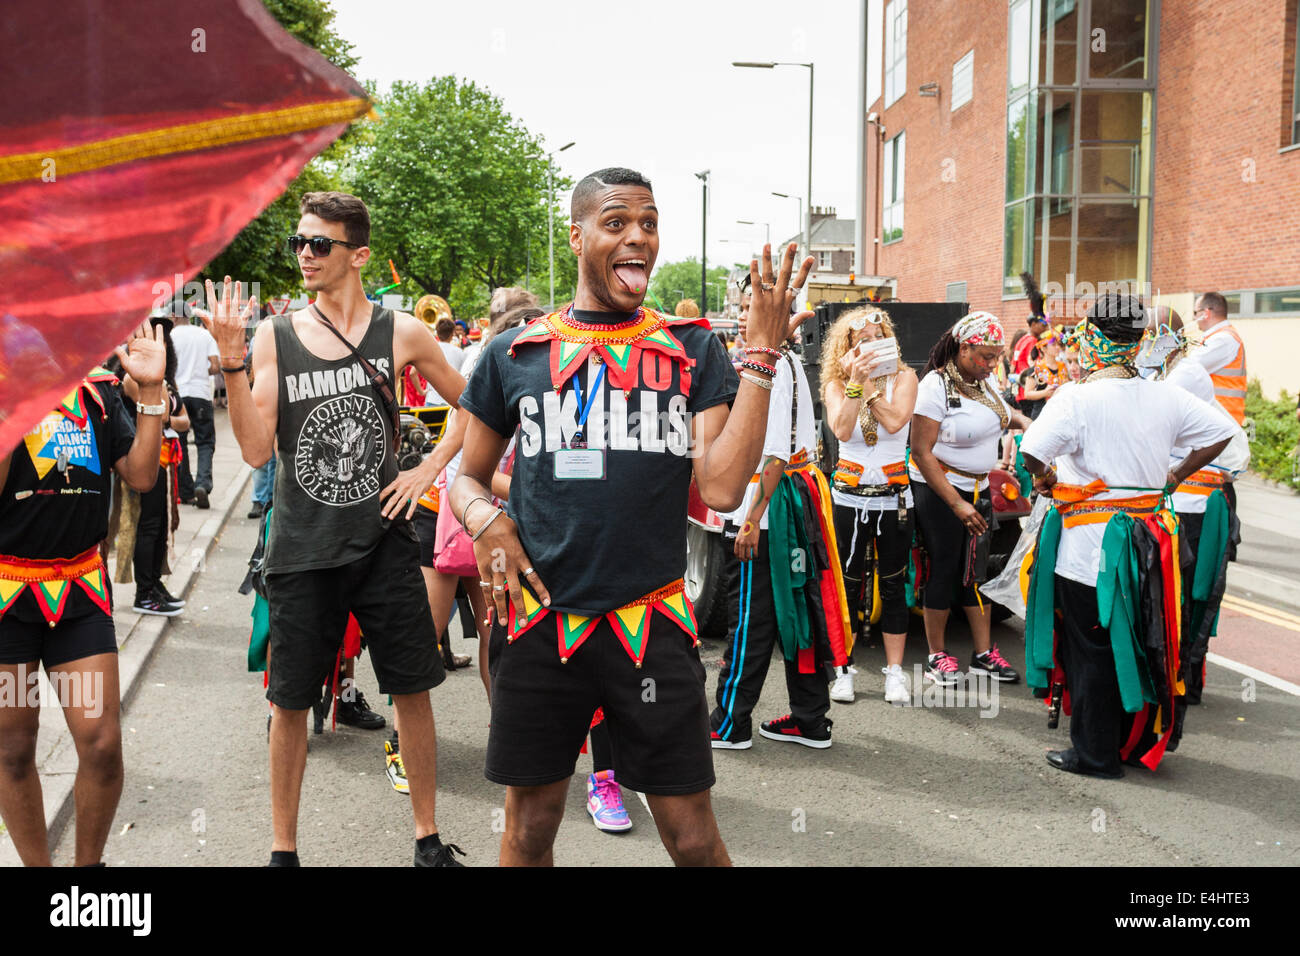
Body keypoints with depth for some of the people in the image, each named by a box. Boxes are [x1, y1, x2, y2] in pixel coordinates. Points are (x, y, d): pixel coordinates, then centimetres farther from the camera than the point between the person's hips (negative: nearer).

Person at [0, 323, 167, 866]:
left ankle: (88, 862, 19)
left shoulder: (97, 390, 7)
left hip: (79, 587, 3)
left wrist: (151, 390, -3)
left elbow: (141, 476, 2)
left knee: (102, 744, -2)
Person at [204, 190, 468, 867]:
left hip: (384, 540, 0)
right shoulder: (274, 336, 0)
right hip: (302, 550, 0)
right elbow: (256, 449, -8)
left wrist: (427, 470, 1)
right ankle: (283, 847, 26)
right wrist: (231, 360, -16)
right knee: (290, 702, 9)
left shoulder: (400, 333, -1)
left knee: (412, 690, 6)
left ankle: (427, 837, 24)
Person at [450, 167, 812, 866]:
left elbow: (722, 487, -8)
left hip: (653, 627, 0)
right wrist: (487, 522, -8)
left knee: (694, 838, 6)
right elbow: (468, 476, 15)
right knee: (529, 831, 14)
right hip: (541, 622, 1)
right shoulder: (515, 354, 5)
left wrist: (762, 356, -11)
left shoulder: (692, 350, 3)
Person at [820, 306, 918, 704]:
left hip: (894, 495, 0)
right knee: (847, 583, 3)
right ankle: (843, 670, 13)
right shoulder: (836, 383, 2)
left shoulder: (903, 377, -1)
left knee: (893, 583, 6)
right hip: (848, 494, 0)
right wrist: (856, 380, -20)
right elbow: (842, 429, -17)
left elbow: (894, 421, -19)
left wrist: (868, 383, -15)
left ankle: (895, 672, 14)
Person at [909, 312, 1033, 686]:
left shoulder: (983, 383, 5)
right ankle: (936, 655, 12)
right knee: (944, 569, -1)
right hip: (938, 490, -7)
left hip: (978, 487, 7)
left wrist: (1023, 421, 5)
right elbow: (921, 452, -21)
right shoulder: (935, 386, -18)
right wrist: (956, 504, -23)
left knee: (976, 568, 10)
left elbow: (1004, 411, 28)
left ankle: (984, 654, 17)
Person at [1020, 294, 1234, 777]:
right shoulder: (1165, 397, 2)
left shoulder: (1077, 397, -16)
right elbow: (1220, 433, 11)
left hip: (1089, 542, -6)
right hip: (1146, 535, 6)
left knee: (1091, 649, 5)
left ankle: (1095, 754, 14)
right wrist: (1175, 476, 15)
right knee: (1137, 643, 18)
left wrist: (1048, 477, -6)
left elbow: (1032, 452, -27)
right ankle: (1136, 742, 31)